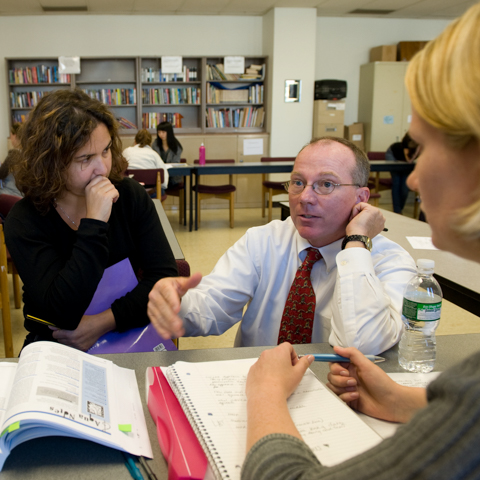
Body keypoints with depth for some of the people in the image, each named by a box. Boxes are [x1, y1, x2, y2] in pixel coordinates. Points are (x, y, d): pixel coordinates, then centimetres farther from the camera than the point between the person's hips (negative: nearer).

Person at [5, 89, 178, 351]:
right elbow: (62, 314, -23)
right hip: (56, 348, -2)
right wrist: (94, 223, -27)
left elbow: (165, 276, -9)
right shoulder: (25, 221, -12)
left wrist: (104, 321, -21)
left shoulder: (130, 195, -6)